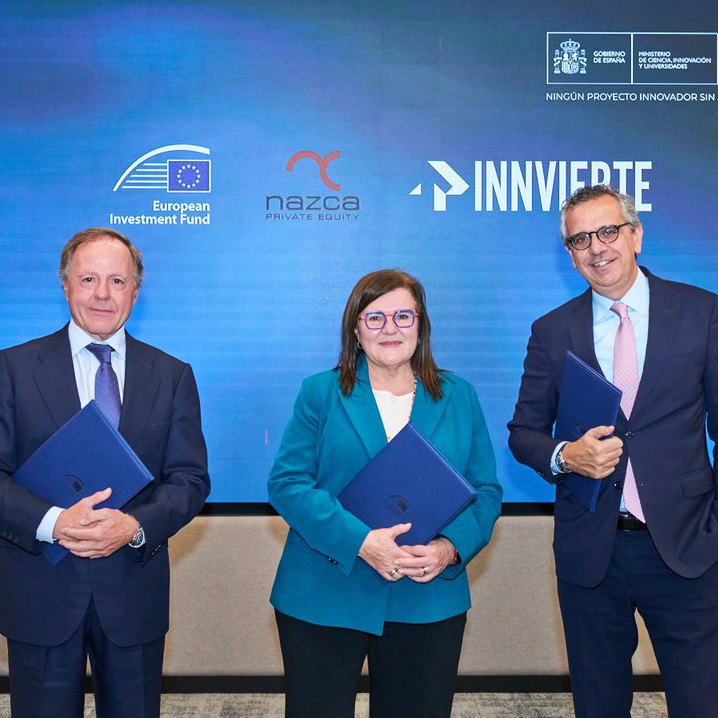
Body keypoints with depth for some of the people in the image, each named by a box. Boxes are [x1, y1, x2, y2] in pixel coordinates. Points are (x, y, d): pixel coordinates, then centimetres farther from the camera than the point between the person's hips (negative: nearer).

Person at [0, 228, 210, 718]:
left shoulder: (172, 376, 4)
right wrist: (53, 522, -22)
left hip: (135, 590, 2)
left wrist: (135, 526, -18)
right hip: (41, 594, -1)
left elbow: (190, 479, 0)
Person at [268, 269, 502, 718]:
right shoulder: (320, 394, 1)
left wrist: (450, 547, -14)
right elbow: (287, 482, -7)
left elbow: (486, 491, 6)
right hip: (324, 599, -1)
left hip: (429, 602, 2)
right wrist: (360, 542, -20)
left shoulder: (459, 398, 7)